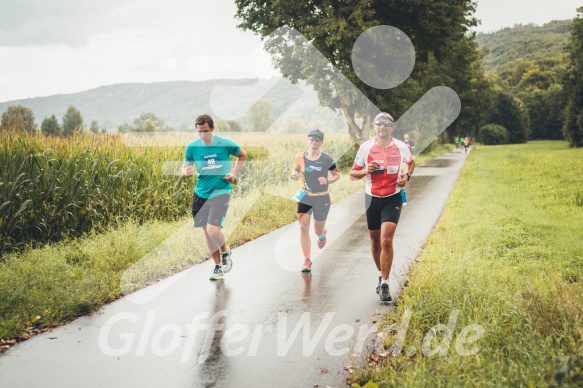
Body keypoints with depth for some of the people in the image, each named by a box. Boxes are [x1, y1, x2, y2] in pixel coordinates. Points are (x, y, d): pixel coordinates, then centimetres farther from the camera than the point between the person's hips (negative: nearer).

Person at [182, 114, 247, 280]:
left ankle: (225, 252, 15)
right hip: (201, 193, 4)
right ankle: (218, 266, 27)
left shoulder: (226, 144, -8)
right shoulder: (192, 147, -4)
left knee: (213, 230, -18)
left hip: (220, 192, -4)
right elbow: (185, 167, 3)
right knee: (206, 231, 9)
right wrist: (186, 171, -22)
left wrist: (234, 173, 0)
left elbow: (243, 155, 10)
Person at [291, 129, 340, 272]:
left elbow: (337, 174, 0)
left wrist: (328, 181, -20)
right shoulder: (300, 157, -5)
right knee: (303, 227, -11)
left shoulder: (327, 159, -11)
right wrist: (294, 175, -12)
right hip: (304, 197, 1)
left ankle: (323, 234, 53)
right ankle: (307, 260, -1)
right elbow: (296, 170, 11)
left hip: (322, 198, -1)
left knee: (318, 230, 12)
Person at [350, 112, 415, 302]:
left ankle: (384, 284, -8)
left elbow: (411, 162, 19)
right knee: (375, 241, 12)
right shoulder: (365, 147, -3)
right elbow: (353, 173, 3)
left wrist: (407, 176, -1)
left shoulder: (401, 147, -2)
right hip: (372, 199, 2)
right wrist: (365, 171, -18)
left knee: (386, 241, -14)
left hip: (393, 199, -2)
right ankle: (381, 275, 34)